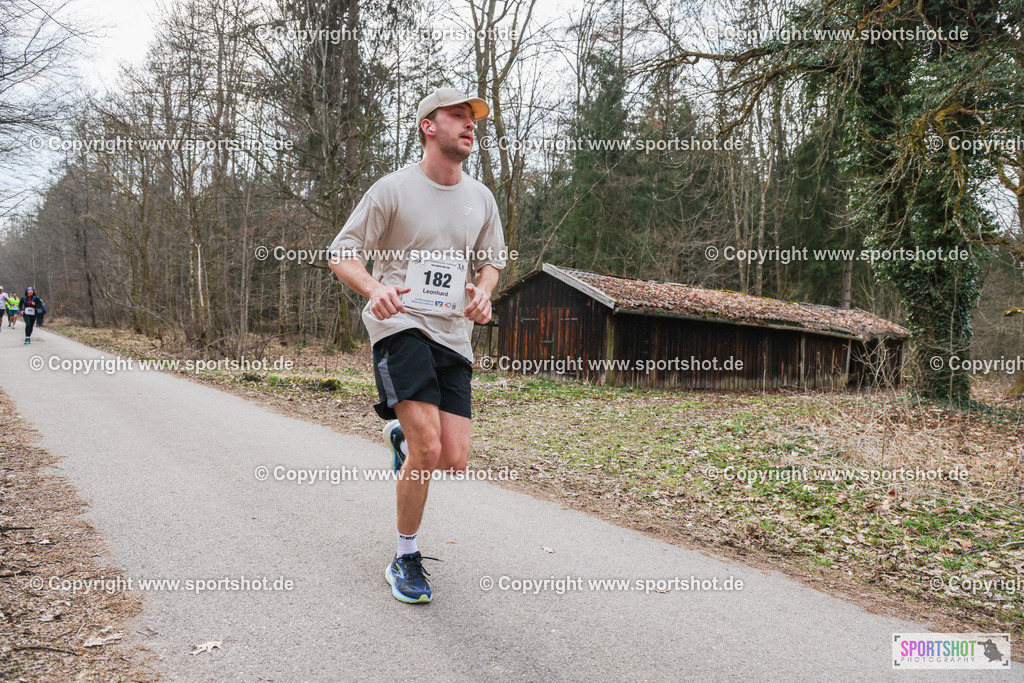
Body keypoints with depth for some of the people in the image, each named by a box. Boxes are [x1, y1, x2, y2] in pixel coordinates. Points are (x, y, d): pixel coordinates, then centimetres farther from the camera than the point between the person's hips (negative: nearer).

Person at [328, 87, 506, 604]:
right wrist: (375, 289, -23)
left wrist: (483, 293, 2)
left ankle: (401, 438, 32)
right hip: (400, 325, -4)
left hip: (454, 335, 5)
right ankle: (405, 560, 5)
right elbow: (342, 255, -2)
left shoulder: (481, 198, 13)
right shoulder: (393, 189, -2)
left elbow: (490, 262, 25)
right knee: (429, 448, -18)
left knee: (454, 459, -5)